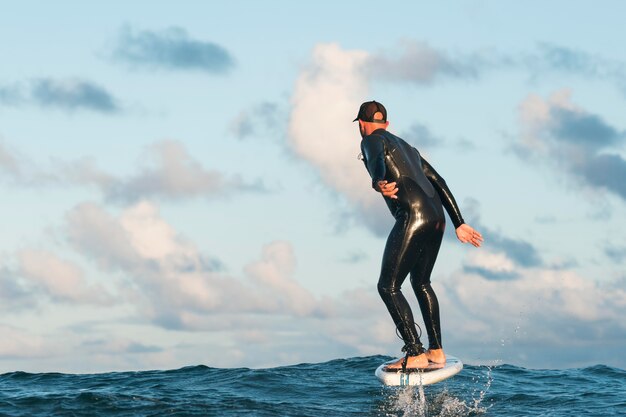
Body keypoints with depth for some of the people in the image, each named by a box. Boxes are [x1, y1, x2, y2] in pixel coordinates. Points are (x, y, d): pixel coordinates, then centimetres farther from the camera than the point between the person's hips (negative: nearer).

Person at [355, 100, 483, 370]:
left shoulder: (372, 141, 7)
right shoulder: (407, 148, 31)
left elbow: (377, 158, -20)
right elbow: (439, 183, 27)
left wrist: (378, 182, -42)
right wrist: (459, 224, 26)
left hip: (413, 216, -8)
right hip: (437, 218, 8)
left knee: (388, 287, -4)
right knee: (421, 283, 24)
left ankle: (415, 355, -12)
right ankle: (436, 351, 24)